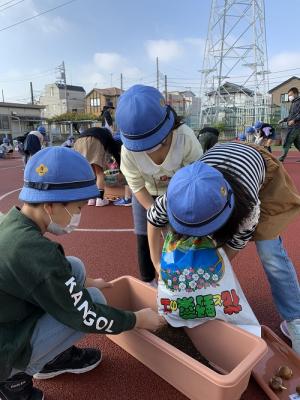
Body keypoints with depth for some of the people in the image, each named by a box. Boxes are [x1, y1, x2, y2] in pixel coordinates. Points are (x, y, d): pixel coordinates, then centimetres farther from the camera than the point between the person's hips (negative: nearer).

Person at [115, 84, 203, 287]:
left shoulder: (186, 137, -36)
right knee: (144, 239, 5)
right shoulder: (128, 150, -33)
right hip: (147, 195, 1)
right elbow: (138, 187, -19)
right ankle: (148, 283, 30)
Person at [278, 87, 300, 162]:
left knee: (287, 142, -9)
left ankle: (282, 157, -5)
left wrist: (294, 120, -28)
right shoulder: (294, 103, 20)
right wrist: (283, 120, 19)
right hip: (292, 126, 10)